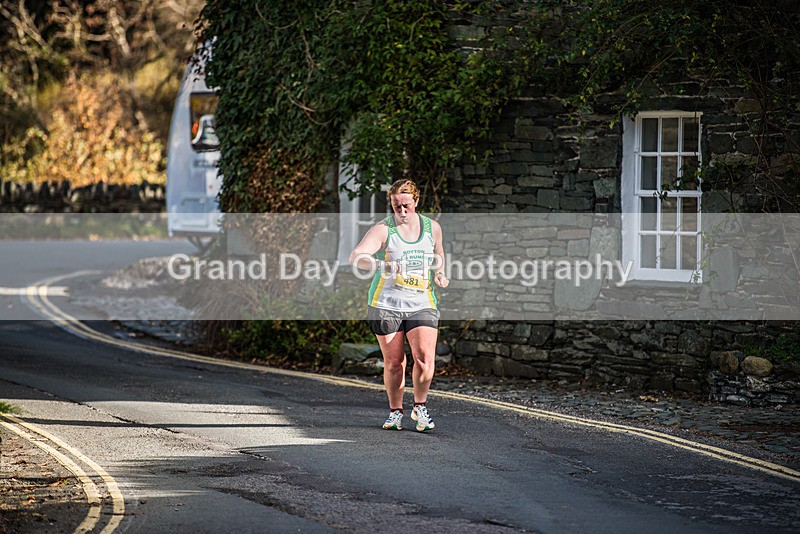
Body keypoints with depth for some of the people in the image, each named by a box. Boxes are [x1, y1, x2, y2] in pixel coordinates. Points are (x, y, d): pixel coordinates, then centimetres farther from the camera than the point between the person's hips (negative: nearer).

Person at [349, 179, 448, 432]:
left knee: (424, 357, -15)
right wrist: (380, 264, -38)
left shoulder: (432, 227, 8)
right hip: (386, 304, -2)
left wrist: (439, 274, 9)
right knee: (393, 362, 2)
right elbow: (356, 257, -20)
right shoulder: (383, 230, -6)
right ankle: (395, 411, 22)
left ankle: (420, 406, 7)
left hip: (422, 304, 2)